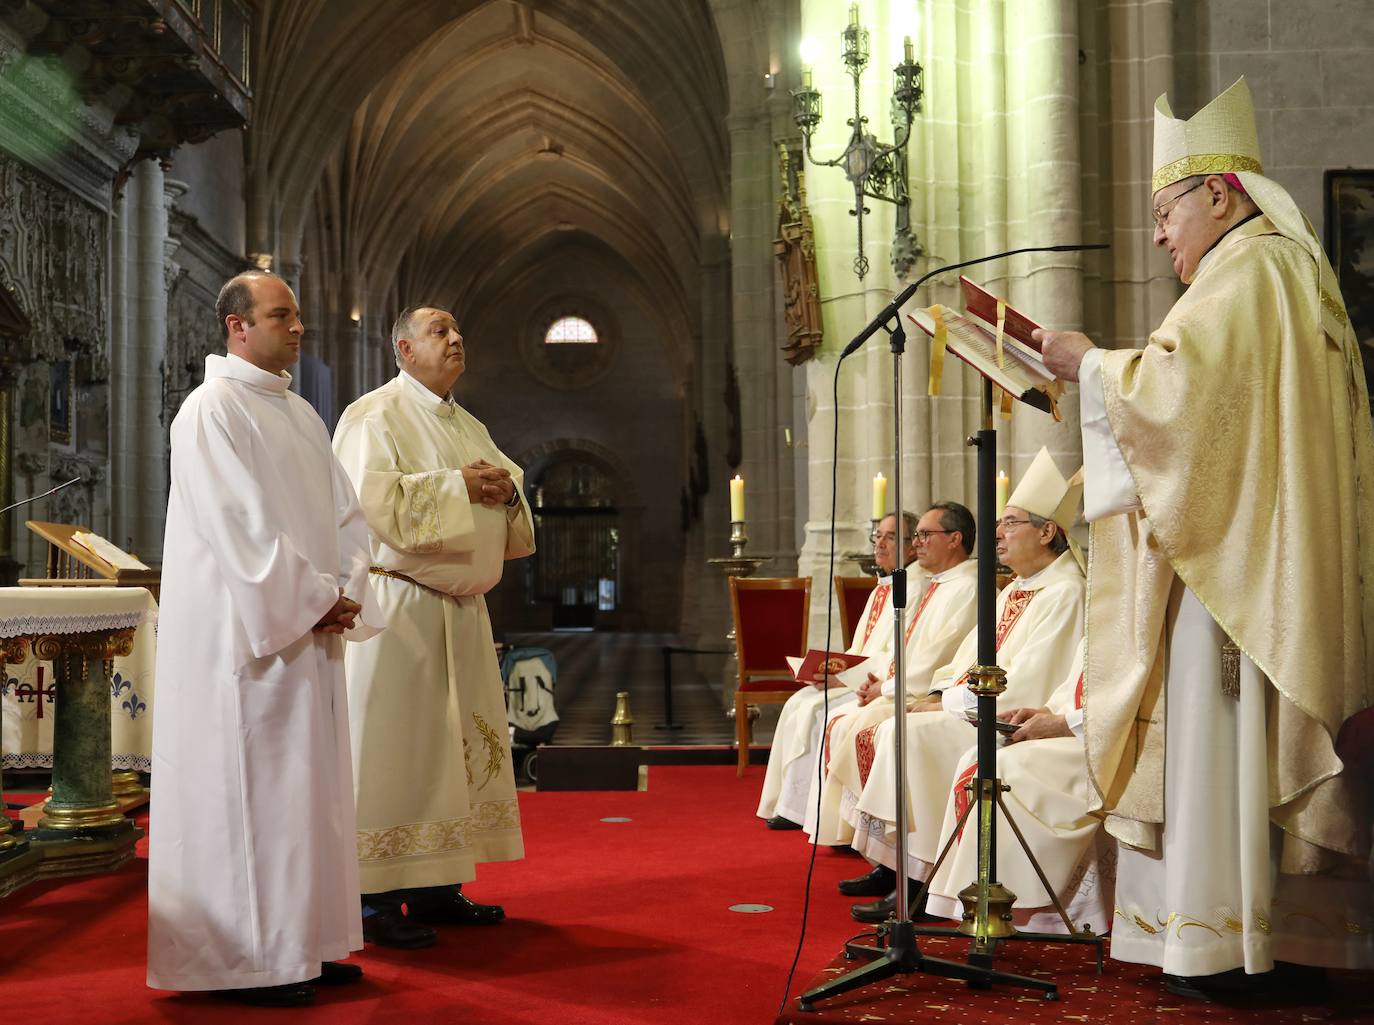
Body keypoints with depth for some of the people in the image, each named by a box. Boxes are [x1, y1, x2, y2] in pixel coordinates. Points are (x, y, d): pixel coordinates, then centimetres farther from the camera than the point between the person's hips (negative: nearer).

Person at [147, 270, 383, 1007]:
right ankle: (247, 961, 5)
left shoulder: (301, 414, 16)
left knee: (309, 787, 10)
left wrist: (345, 593, -3)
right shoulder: (213, 408, -9)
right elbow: (238, 526, -17)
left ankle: (299, 945, 20)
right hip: (246, 636, -8)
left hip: (309, 630, 8)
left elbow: (344, 513, 14)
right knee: (251, 787, -4)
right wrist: (315, 599, -16)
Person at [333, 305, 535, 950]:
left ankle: (436, 889, 19)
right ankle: (377, 900, -1)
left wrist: (506, 489, -2)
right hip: (399, 604, -8)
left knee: (459, 746, 10)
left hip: (462, 607, 9)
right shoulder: (373, 416, -5)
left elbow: (507, 488, 21)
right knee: (393, 748, -7)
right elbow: (371, 498, -19)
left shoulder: (468, 427, 19)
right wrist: (457, 486, -17)